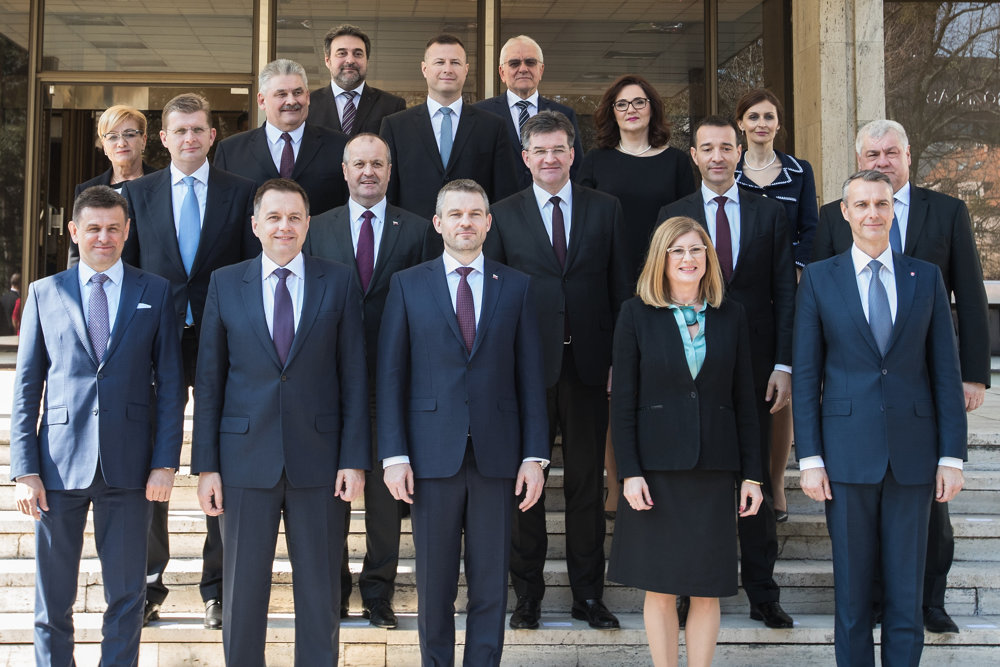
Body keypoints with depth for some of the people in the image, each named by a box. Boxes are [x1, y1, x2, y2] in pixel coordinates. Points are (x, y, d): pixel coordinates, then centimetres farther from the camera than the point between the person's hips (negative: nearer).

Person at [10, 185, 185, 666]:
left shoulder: (155, 292, 6)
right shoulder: (45, 293, 8)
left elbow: (170, 383, 4)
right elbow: (26, 388, 6)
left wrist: (166, 462, -5)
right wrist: (25, 470, -3)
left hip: (128, 465, 0)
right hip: (59, 464, 1)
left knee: (126, 595, 7)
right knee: (53, 599, 9)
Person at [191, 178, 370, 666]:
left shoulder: (339, 283, 4)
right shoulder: (225, 284, 5)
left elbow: (353, 376, 2)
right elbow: (209, 380, 4)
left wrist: (354, 459, -4)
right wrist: (205, 464, -1)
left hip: (318, 461, 0)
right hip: (245, 461, 0)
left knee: (320, 596, 8)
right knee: (242, 593, 8)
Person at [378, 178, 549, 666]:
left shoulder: (516, 287, 7)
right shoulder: (408, 285, 5)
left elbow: (530, 377, 5)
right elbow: (391, 375, 2)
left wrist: (535, 456, -1)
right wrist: (394, 455, -5)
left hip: (497, 457, 1)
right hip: (432, 455, 0)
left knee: (491, 581, 7)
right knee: (434, 582, 8)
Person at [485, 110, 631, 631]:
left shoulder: (605, 209, 7)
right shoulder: (503, 215, 4)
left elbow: (620, 289, 6)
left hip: (588, 363, 1)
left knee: (586, 482, 8)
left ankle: (588, 593, 19)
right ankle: (527, 594, 19)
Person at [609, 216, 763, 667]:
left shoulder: (731, 316, 7)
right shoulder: (637, 314, 1)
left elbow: (744, 401, 8)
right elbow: (622, 400, -2)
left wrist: (751, 474, 4)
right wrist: (629, 472, -9)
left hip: (713, 468, 2)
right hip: (657, 468, -2)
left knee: (707, 590, 6)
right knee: (660, 588, 5)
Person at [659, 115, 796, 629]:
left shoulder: (770, 214, 7)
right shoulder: (672, 215, 6)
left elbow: (785, 292, 4)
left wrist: (783, 364, -4)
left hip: (754, 366, 0)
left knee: (755, 479, 6)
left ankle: (762, 593, 16)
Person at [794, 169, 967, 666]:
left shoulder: (926, 277, 7)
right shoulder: (819, 278, 3)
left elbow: (946, 372, 5)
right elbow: (806, 376, 1)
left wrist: (952, 456, 0)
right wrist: (810, 459, -4)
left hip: (913, 455, 1)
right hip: (848, 453, -1)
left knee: (906, 588, 7)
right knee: (851, 587, 7)